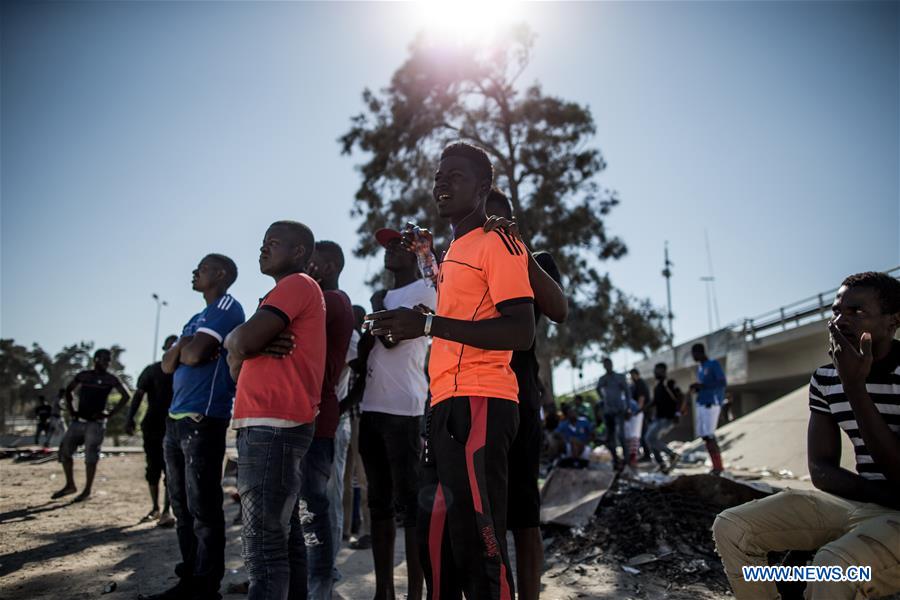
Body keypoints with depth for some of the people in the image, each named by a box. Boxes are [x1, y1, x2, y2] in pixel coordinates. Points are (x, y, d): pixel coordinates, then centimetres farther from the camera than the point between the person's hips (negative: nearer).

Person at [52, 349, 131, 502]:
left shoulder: (111, 379, -3)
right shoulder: (83, 375, 9)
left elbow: (126, 395, -9)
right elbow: (68, 390, 24)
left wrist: (110, 413, -13)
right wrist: (71, 409, 11)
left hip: (95, 423, -5)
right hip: (78, 421, 5)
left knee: (91, 457, -4)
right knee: (64, 449, 5)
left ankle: (87, 491, 6)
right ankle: (70, 485, 20)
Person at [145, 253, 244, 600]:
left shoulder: (227, 307, -5)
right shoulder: (197, 318, 22)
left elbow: (194, 355, -17)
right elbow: (167, 365, 15)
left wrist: (183, 348, 4)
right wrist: (182, 346, -4)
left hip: (204, 419, -9)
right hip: (176, 418, 9)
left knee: (203, 509, -4)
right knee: (182, 507, 13)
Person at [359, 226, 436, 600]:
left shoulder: (424, 290, -1)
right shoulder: (385, 297, 23)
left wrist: (378, 304, 2)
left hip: (403, 409, -8)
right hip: (372, 407, 8)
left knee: (409, 503, -7)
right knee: (379, 503, 10)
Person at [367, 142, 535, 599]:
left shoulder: (497, 243, -4)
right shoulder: (453, 252, 24)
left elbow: (522, 332, -16)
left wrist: (428, 324, -19)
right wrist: (410, 327, 16)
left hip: (479, 405, -10)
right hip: (445, 403, 10)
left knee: (477, 534, -6)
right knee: (435, 532, 15)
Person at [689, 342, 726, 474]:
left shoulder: (714, 364, -6)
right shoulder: (699, 367, 18)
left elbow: (722, 382, -15)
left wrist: (702, 386, -19)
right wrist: (696, 388, 4)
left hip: (712, 404, -8)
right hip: (701, 404, 8)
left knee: (708, 435, -12)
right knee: (704, 436, 4)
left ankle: (718, 466, -6)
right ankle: (716, 466, 8)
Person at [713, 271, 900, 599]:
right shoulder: (825, 378, 2)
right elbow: (822, 470, 1)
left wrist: (854, 386, -25)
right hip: (856, 504, 6)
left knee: (835, 565, -36)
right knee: (730, 527, -7)